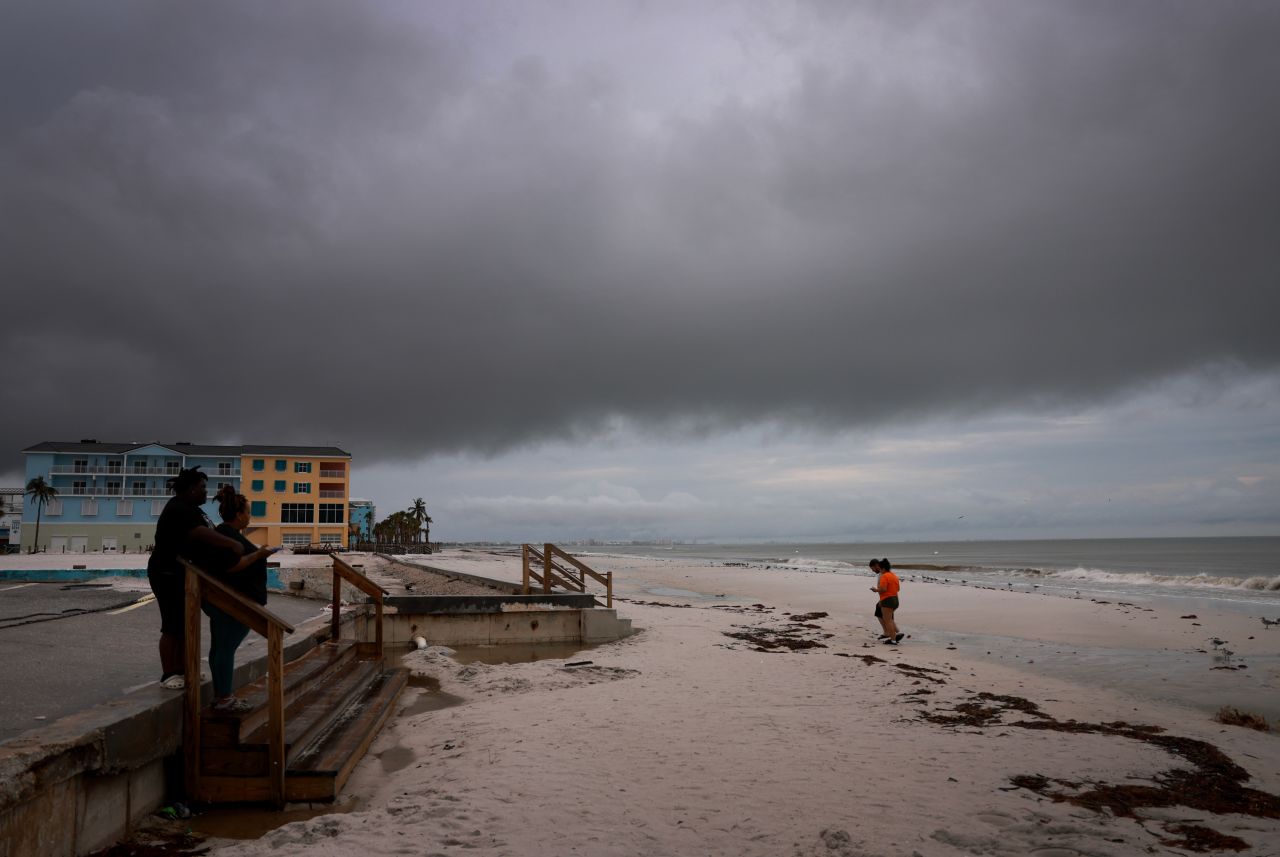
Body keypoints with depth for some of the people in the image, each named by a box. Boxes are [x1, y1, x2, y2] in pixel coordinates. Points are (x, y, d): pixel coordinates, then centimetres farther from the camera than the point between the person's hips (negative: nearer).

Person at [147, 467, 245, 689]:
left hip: (187, 576, 10)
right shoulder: (178, 510, -21)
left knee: (186, 624, 12)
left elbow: (209, 534, 13)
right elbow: (202, 534, -34)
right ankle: (168, 675, 2)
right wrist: (232, 544, -37)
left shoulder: (192, 509, 13)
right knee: (173, 626, -5)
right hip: (169, 576, -10)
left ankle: (181, 670, 19)